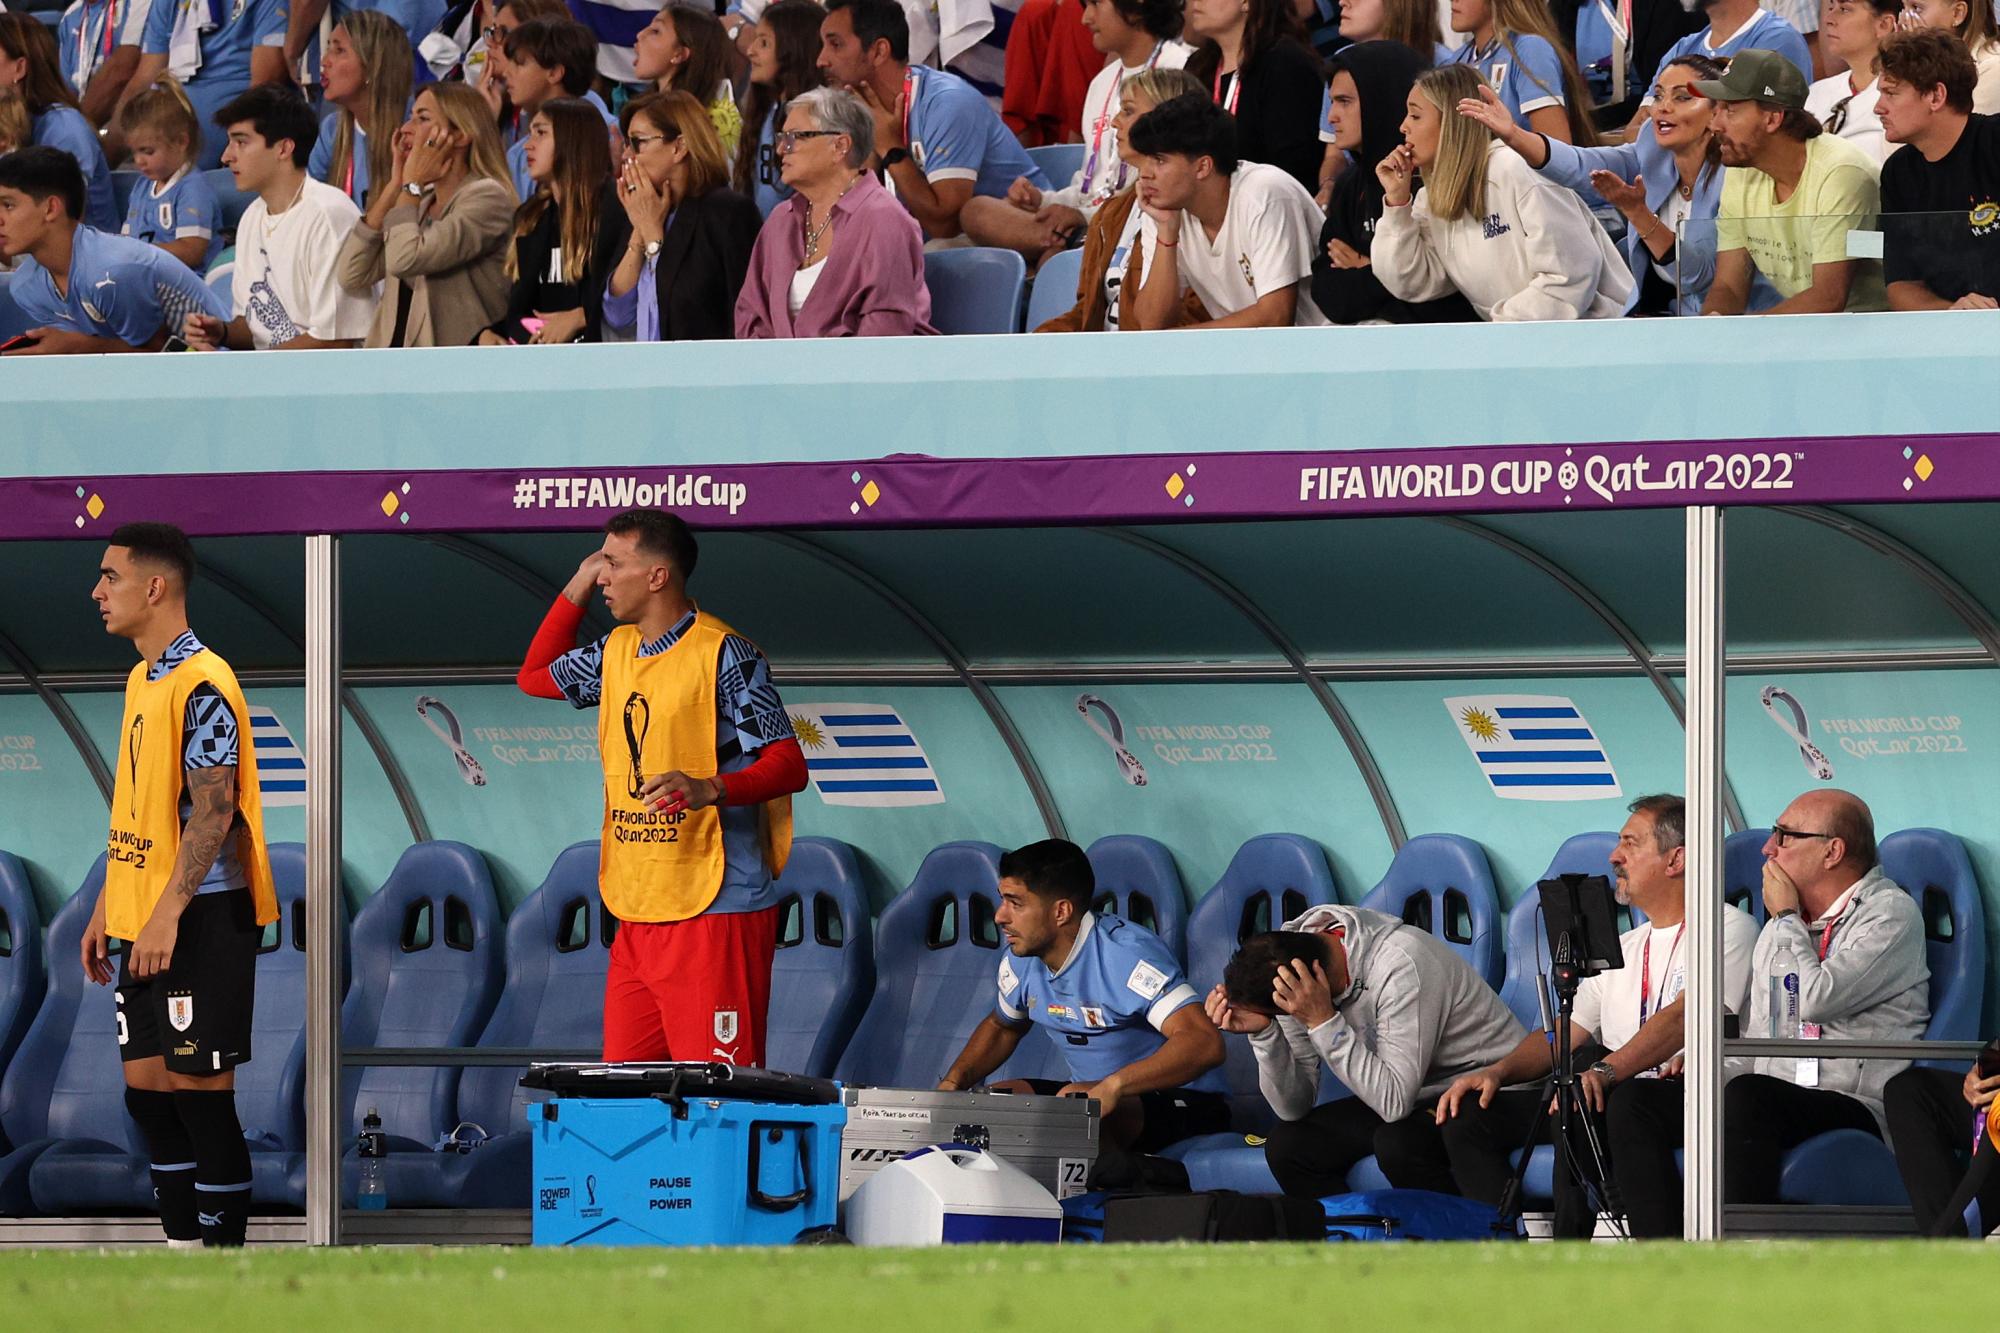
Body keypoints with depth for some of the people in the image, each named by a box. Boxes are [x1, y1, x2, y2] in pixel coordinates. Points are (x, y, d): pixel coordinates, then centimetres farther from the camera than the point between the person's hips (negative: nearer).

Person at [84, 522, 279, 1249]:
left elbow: (214, 809, -20)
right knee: (148, 1090, 10)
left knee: (200, 1092, -5)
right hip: (141, 921, 9)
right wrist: (105, 908, 18)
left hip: (199, 923, -9)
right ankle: (182, 1249, 17)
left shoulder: (203, 685, -14)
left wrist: (168, 915, -25)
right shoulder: (142, 681, 14)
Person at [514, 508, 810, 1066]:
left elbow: (788, 765, -13)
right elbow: (536, 677, 32)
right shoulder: (617, 652, 15)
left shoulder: (724, 654, -9)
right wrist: (576, 589, 20)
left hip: (715, 914, -8)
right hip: (635, 915, 8)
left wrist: (710, 789, -32)